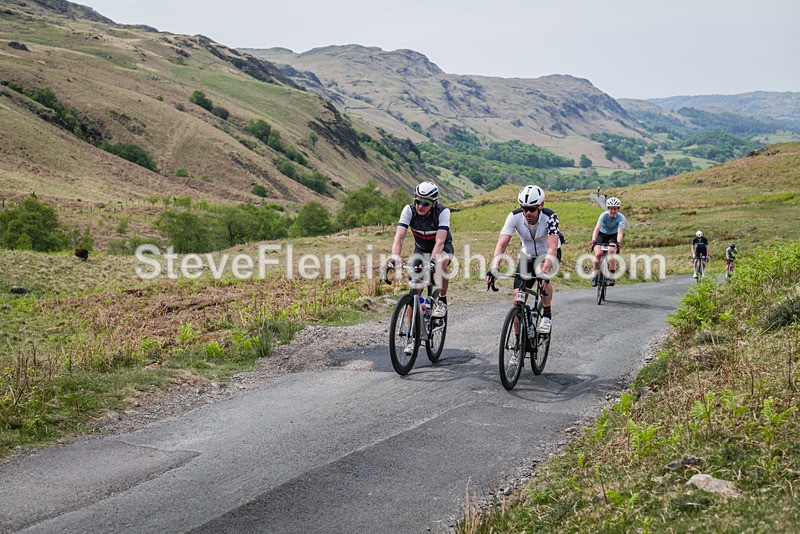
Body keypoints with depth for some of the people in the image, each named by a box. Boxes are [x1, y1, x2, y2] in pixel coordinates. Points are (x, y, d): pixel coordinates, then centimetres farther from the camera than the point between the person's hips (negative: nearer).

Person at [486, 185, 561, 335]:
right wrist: (493, 269, -48)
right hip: (528, 254, 3)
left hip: (548, 254, -2)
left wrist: (544, 271, -58)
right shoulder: (515, 217, -25)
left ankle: (547, 314, -13)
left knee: (541, 271, -36)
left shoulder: (550, 217, -31)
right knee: (518, 298, -11)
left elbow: (552, 248, -42)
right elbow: (501, 245, -32)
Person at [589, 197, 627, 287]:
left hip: (613, 235, 0)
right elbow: (596, 229, -35)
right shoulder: (604, 215, -25)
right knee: (598, 253, -23)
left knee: (612, 251, -29)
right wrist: (593, 241, -50)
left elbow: (620, 232, -35)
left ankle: (612, 276, -22)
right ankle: (595, 275, -2)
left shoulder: (621, 217, -24)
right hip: (602, 234, 0)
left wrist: (618, 242, -54)